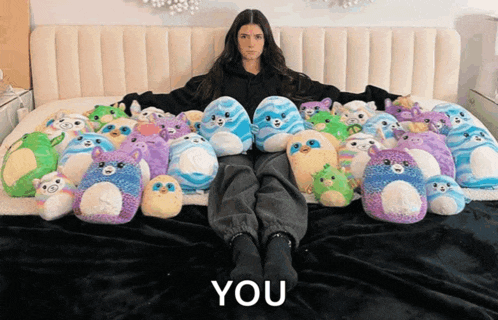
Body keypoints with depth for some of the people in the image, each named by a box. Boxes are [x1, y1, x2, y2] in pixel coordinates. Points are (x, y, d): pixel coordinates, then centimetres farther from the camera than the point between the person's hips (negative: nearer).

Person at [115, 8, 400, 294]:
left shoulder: (285, 79, 32)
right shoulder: (217, 79, 32)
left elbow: (332, 95, 29)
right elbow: (176, 101, 26)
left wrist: (379, 98, 21)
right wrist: (137, 101, 15)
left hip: (272, 148, 0)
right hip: (232, 147, 0)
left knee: (273, 175, -38)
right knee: (239, 175, -38)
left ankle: (279, 245, -65)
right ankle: (244, 246, -64)